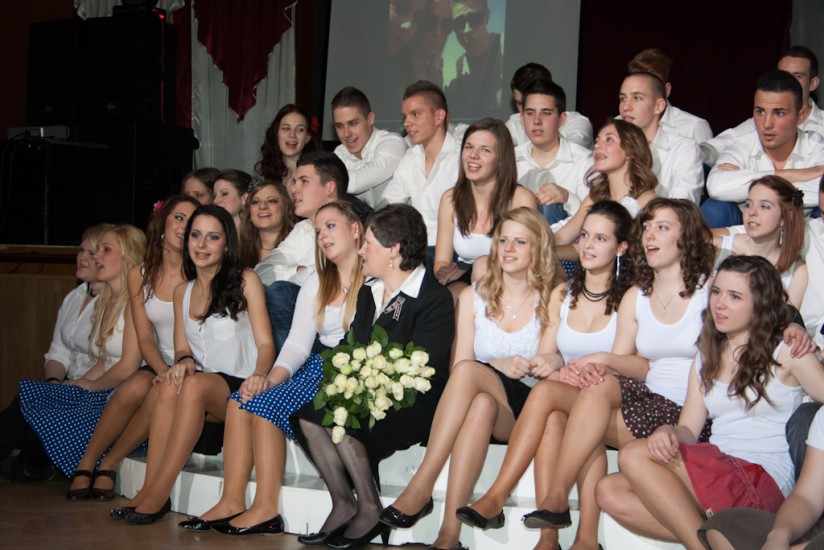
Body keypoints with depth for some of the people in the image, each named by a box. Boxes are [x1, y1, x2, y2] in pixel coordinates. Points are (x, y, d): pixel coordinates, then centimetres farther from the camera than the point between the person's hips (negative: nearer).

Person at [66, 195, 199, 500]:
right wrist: (165, 371, -19)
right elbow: (145, 339, 1)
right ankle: (85, 465, -14)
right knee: (136, 387, -31)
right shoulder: (139, 275, 6)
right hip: (159, 365, 2)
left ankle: (108, 465, -13)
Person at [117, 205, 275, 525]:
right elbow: (182, 349, 14)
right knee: (168, 387, -30)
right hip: (198, 393, 4)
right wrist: (184, 362, -12)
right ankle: (150, 492, -34)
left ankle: (157, 495, -35)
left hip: (238, 390, -4)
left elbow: (266, 345, -3)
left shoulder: (245, 281, 3)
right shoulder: (182, 292, 18)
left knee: (195, 385, -34)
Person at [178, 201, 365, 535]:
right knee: (241, 400, -13)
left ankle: (266, 508, -18)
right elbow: (298, 342, 9)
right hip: (319, 367, 7)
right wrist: (271, 377, -10)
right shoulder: (316, 284, 19)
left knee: (266, 404, -23)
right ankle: (231, 501, -13)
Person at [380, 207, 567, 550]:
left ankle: (421, 487, -36)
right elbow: (457, 365, 3)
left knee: (469, 371, -34)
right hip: (480, 399, 2)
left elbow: (546, 363, -3)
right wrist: (499, 366, -18)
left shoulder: (553, 298, 7)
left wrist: (548, 365, -29)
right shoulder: (474, 296, 11)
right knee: (481, 404, -37)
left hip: (524, 412, -2)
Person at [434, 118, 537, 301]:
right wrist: (446, 272, -18)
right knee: (456, 292, -33)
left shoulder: (521, 200, -8)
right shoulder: (450, 199, 4)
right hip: (462, 284, 3)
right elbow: (441, 262, 7)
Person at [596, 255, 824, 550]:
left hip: (765, 483, -7)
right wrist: (668, 432, -10)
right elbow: (689, 430, 11)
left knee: (634, 456, -22)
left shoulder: (785, 352, 4)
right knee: (610, 493, -15)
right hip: (717, 473, 7)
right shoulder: (706, 358, 21)